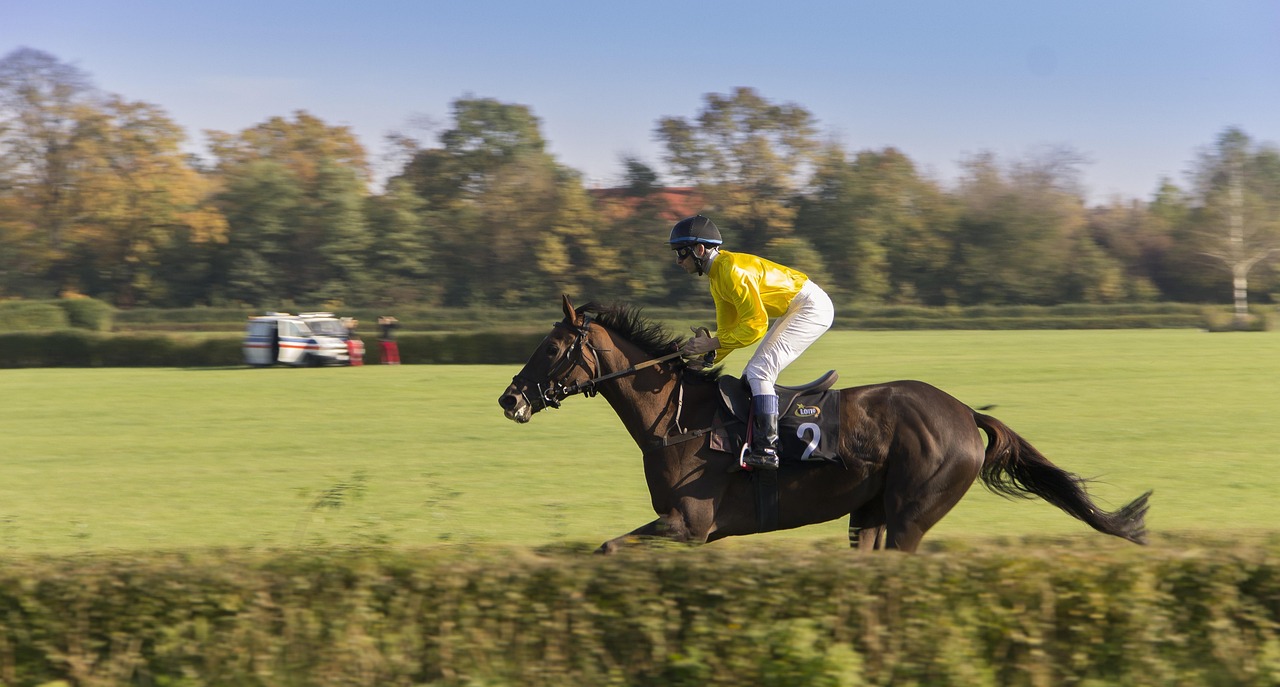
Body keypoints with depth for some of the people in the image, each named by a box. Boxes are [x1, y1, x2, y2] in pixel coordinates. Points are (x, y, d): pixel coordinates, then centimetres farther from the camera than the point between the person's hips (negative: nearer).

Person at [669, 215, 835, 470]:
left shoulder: (733, 270, -23)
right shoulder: (717, 276, 9)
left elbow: (755, 325, -25)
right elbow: (728, 330, 13)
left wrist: (712, 344, -22)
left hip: (813, 307, -11)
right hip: (793, 311, 11)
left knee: (758, 373, -18)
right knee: (752, 376, 12)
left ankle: (766, 450, -21)